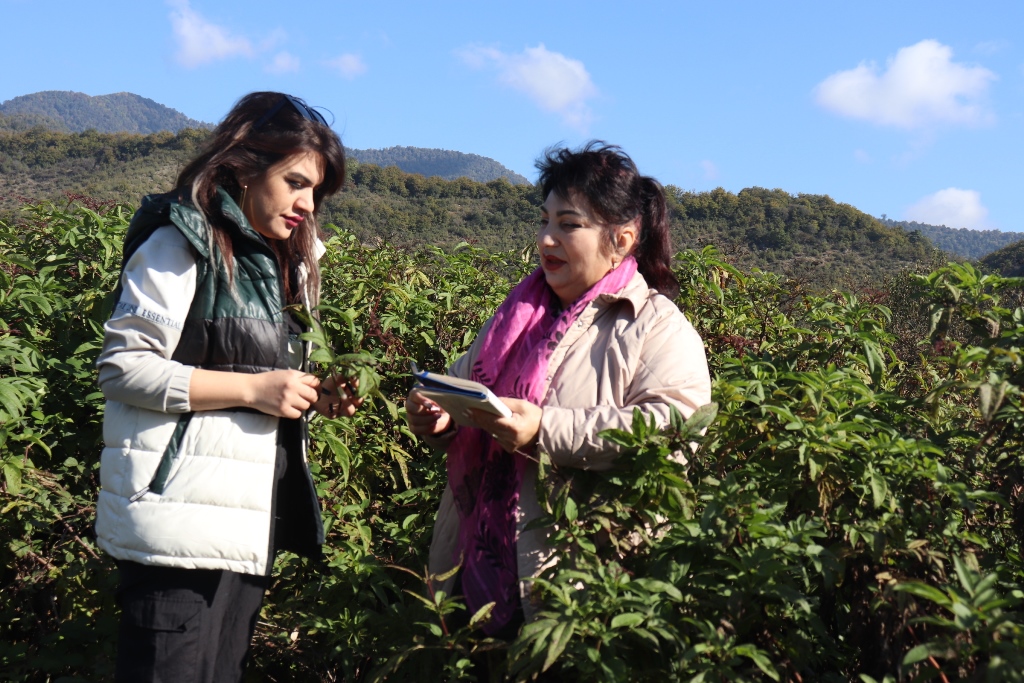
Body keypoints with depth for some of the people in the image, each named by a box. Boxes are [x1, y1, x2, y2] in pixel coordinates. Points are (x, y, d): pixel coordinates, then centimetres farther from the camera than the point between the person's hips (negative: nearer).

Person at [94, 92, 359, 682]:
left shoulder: (275, 262, 19)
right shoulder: (183, 243, -6)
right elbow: (123, 368, -13)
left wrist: (312, 396, 6)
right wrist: (252, 389, -17)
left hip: (248, 523, 8)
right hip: (184, 522, -8)